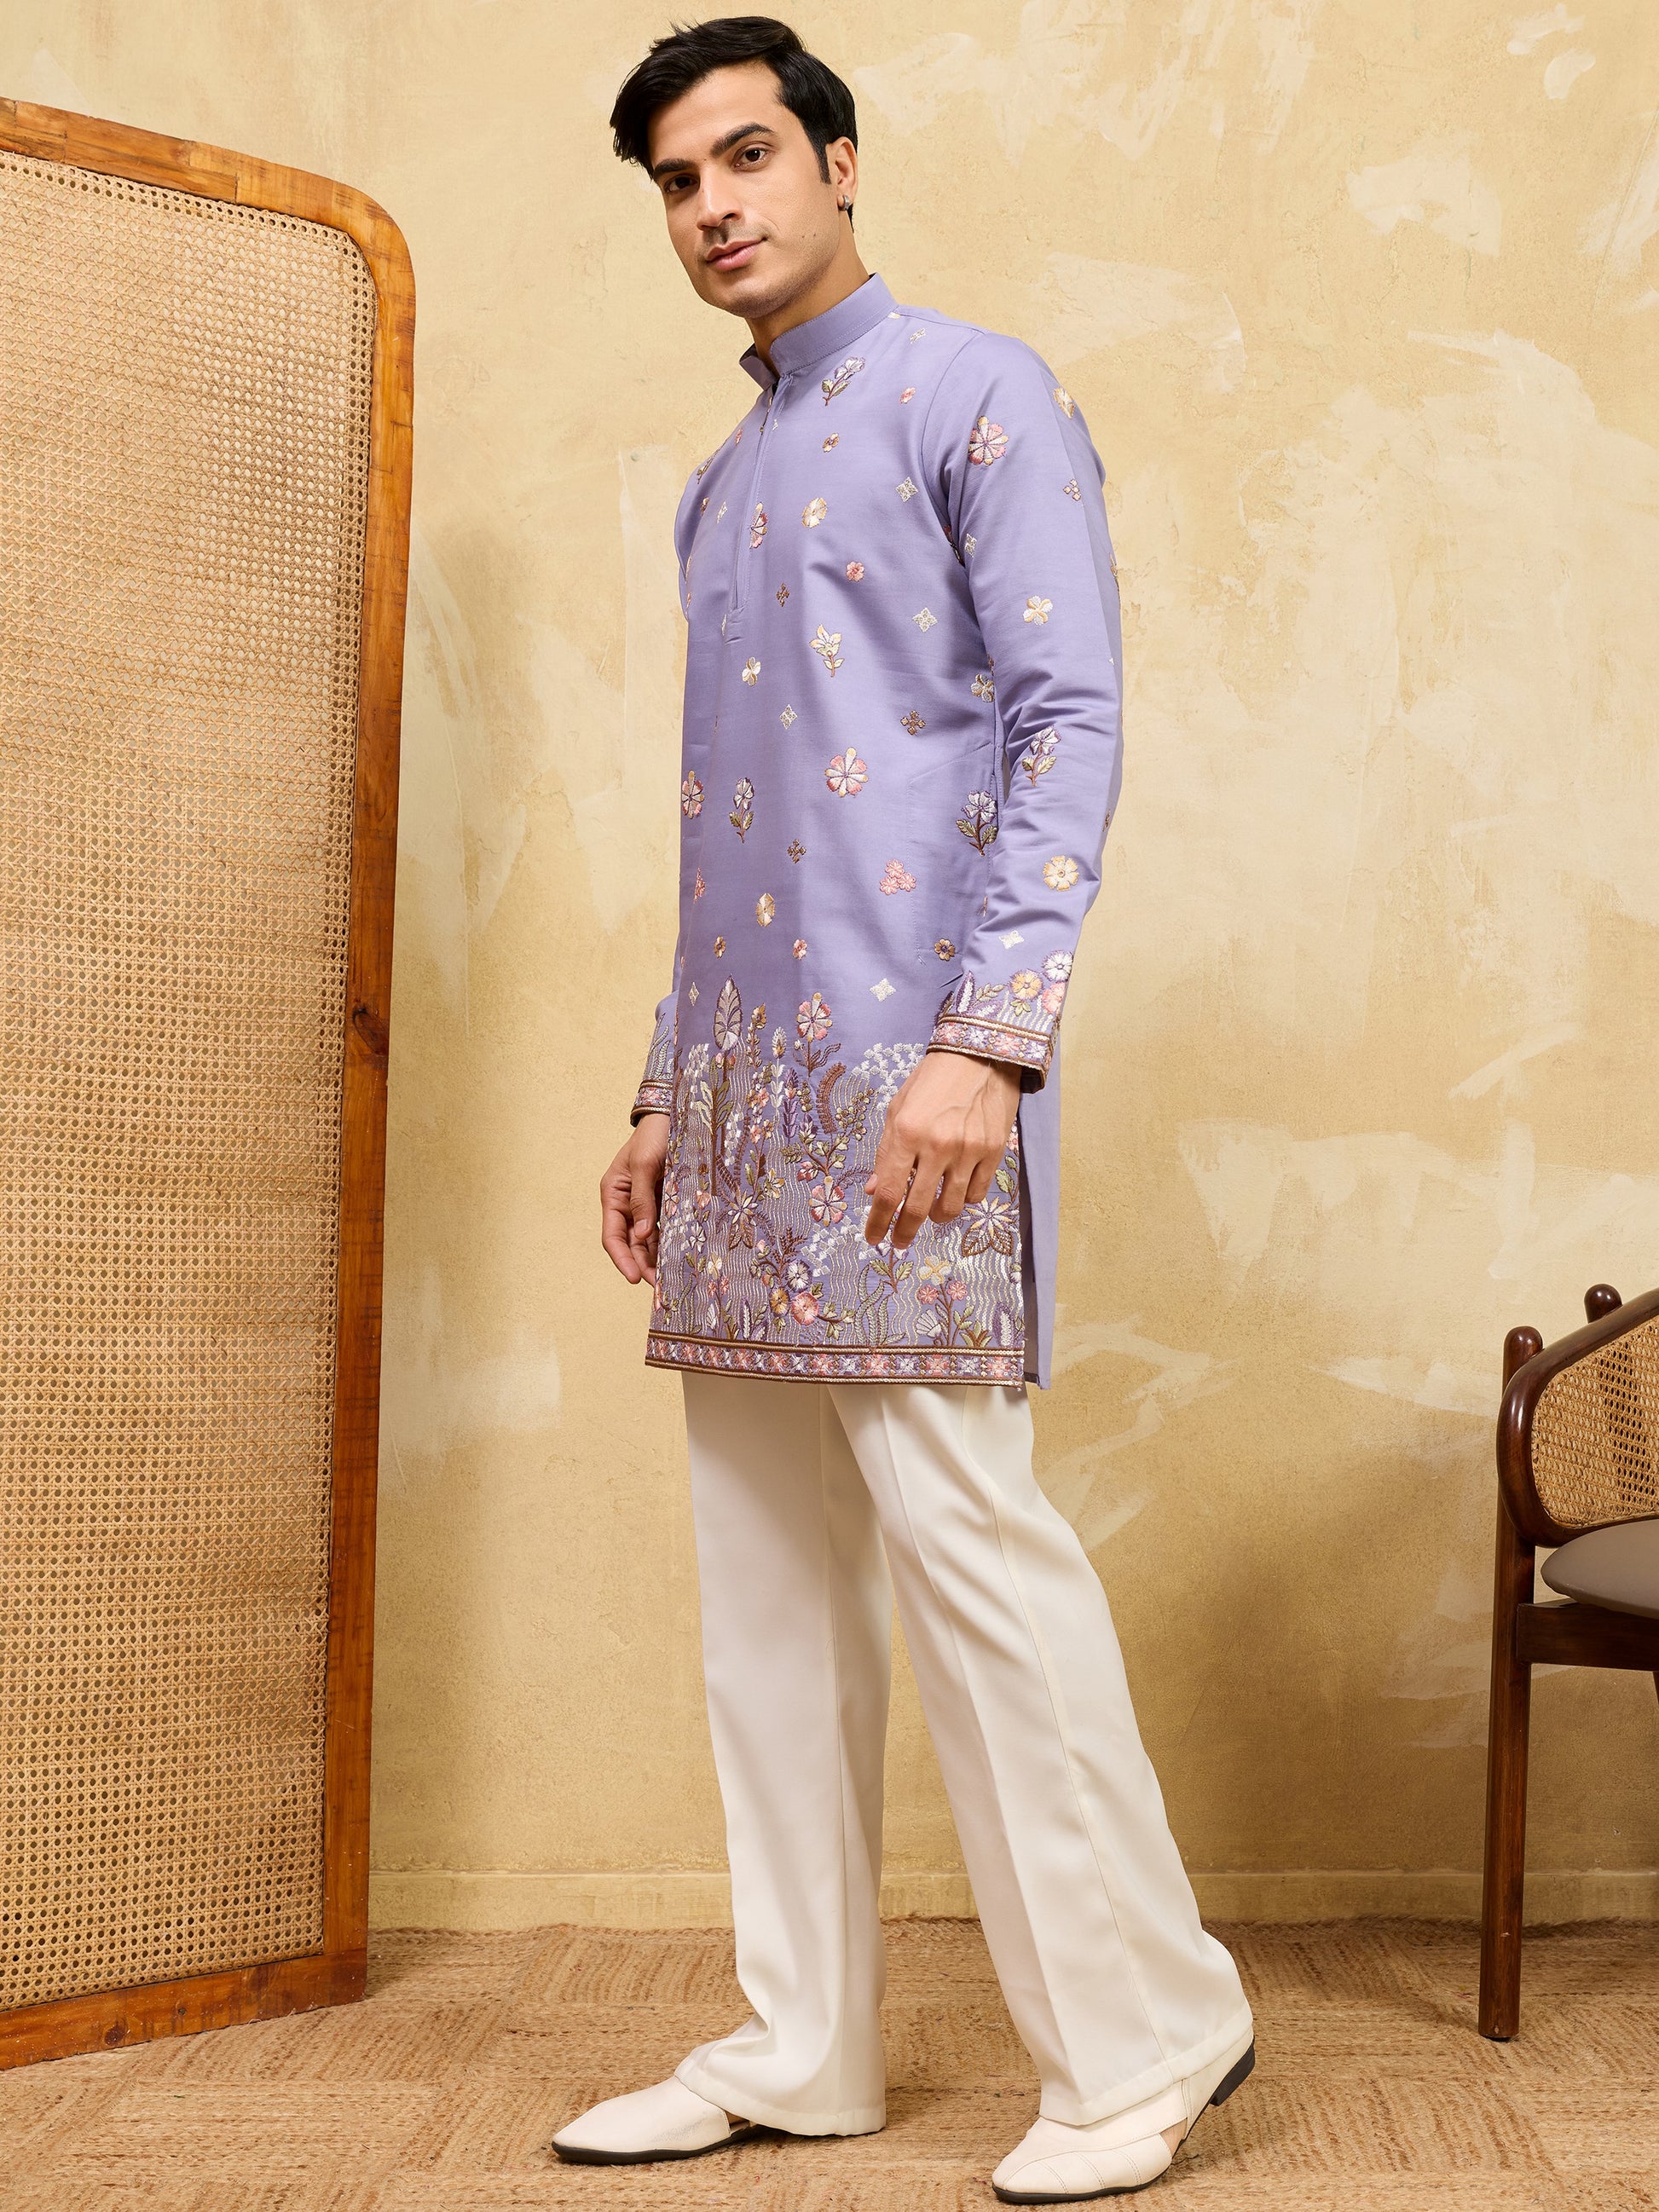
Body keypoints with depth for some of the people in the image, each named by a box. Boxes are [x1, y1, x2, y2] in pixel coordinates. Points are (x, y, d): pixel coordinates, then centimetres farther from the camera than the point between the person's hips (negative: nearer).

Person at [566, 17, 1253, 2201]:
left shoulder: (973, 392, 1)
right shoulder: (721, 487, 24)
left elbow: (1068, 720, -10)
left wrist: (992, 1040, -21)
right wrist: (667, 1098, 18)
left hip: (906, 1059, -8)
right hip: (747, 1076, 8)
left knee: (960, 1526, -11)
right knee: (768, 1569, 7)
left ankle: (1146, 2033, 3)